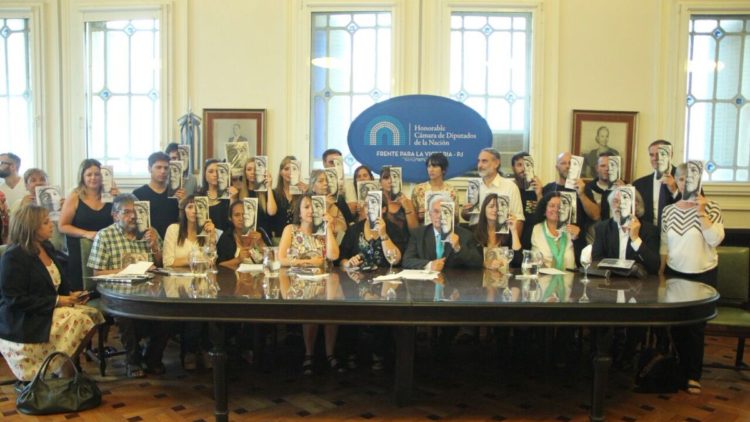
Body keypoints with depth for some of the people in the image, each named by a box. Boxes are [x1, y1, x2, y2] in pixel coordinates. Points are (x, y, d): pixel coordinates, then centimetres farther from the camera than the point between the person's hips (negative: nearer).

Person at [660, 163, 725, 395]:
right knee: (676, 325, 8)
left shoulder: (710, 207, -8)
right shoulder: (668, 211, 2)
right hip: (674, 274, 3)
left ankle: (694, 376, 13)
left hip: (703, 275, -3)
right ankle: (682, 369, 25)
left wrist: (701, 212, -24)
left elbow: (715, 240, -20)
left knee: (696, 326, 1)